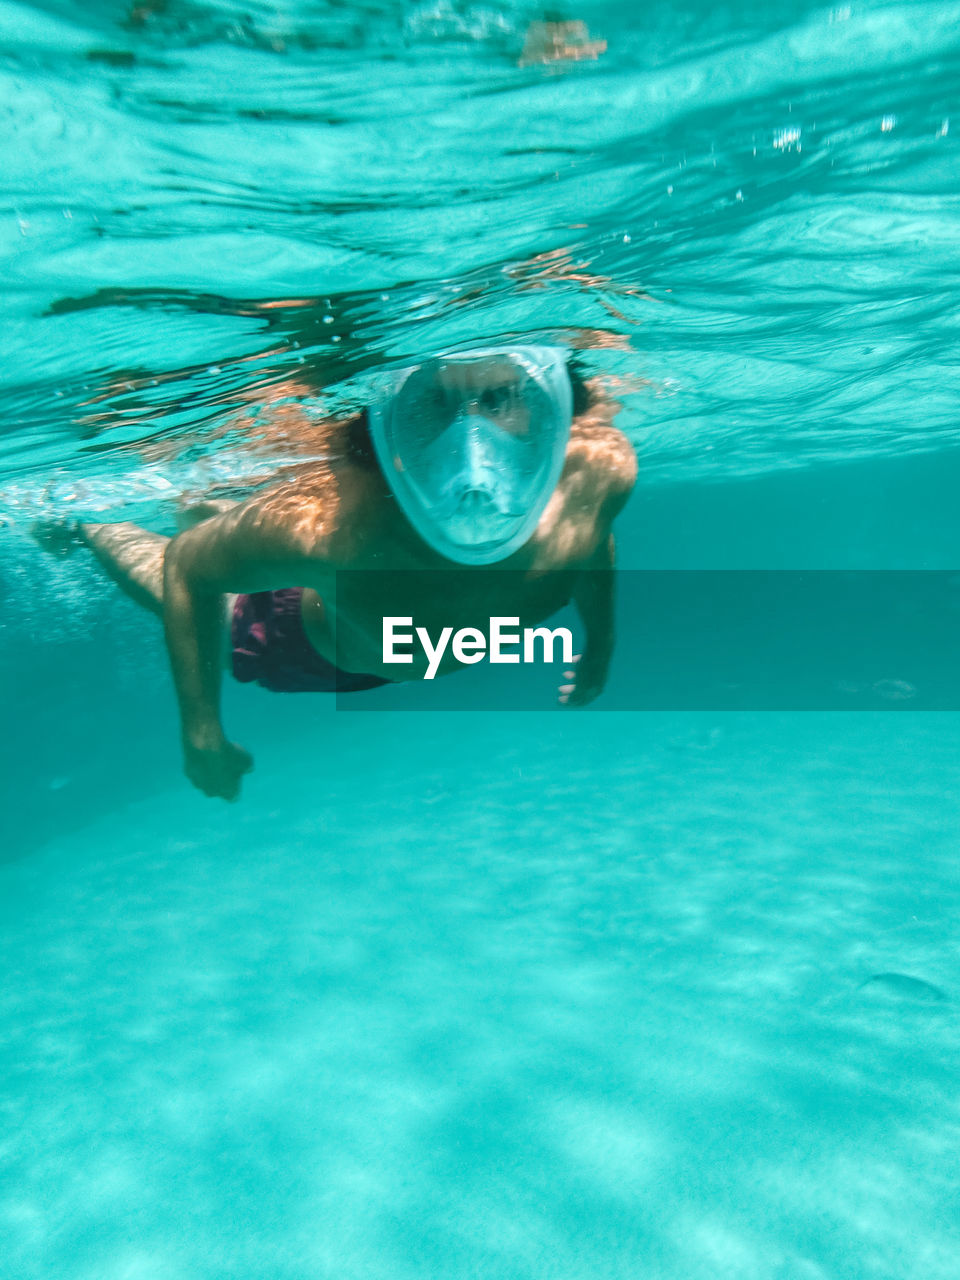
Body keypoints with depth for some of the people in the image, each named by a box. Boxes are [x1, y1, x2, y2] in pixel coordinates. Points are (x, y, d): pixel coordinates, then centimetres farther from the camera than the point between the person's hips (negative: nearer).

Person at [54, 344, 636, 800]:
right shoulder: (324, 524, -48)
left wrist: (600, 644, 2)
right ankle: (83, 516, 56)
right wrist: (202, 731, -20)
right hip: (312, 646, -3)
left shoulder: (602, 469, -37)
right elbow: (189, 571, -27)